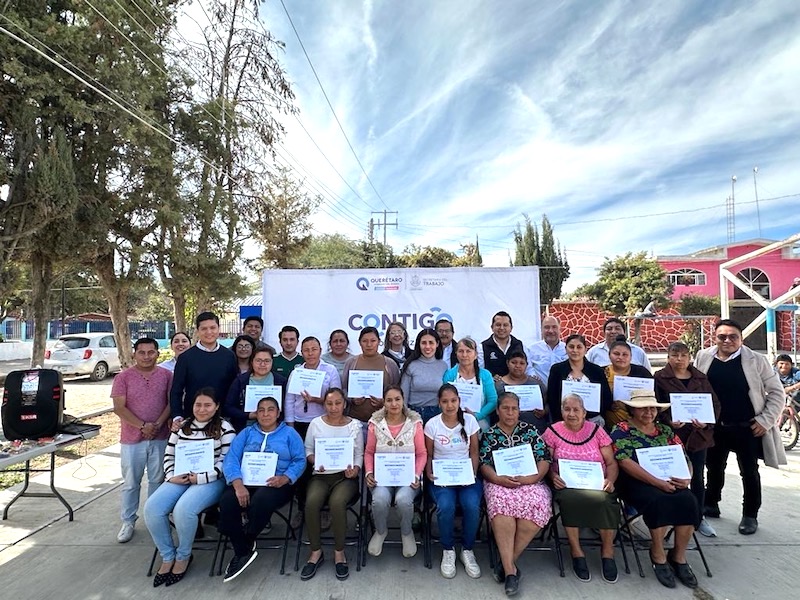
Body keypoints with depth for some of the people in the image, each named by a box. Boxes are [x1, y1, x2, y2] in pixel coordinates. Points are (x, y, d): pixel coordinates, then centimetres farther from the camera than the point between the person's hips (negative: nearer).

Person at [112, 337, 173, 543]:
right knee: (130, 483, 9)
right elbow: (119, 407, -8)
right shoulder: (123, 377, -3)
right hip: (132, 439, -1)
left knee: (157, 480, 11)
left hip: (160, 438, 1)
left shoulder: (166, 375, 1)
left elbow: (172, 402, 0)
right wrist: (142, 426, -16)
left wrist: (158, 424, -13)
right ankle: (128, 522, 22)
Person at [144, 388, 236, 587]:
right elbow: (169, 455, 16)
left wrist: (201, 477, -15)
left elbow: (227, 460, -8)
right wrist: (171, 476, -2)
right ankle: (167, 556, 2)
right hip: (180, 479, 6)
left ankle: (183, 557, -2)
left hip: (211, 480, -5)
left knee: (183, 509, -31)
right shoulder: (182, 426, 13)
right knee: (152, 507, -19)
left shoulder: (224, 428, -3)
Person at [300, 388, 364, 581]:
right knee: (311, 502, -29)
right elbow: (307, 449, 11)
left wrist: (355, 469, -14)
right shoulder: (316, 423, 6)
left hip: (345, 476, -1)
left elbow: (360, 454, 6)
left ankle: (339, 552, -9)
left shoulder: (354, 425, 4)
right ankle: (316, 551, -7)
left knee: (337, 502, -32)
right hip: (321, 475, 2)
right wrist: (315, 462, -9)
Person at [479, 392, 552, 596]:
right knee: (502, 504, -35)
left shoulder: (530, 430, 12)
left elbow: (544, 459, 5)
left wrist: (531, 478, -12)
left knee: (535, 505, -32)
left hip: (530, 482, 1)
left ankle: (507, 563, -17)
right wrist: (498, 479, -16)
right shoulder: (490, 434, 10)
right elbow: (484, 465, 3)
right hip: (500, 483, -1)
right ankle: (510, 568, -26)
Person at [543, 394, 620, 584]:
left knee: (605, 500, -32)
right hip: (567, 486, -1)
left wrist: (610, 480, -10)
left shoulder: (596, 430, 9)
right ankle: (576, 551, -15)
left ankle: (607, 550, -8)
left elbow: (612, 463, 9)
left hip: (597, 485, 1)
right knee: (569, 499, -35)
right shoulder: (552, 431, 5)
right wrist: (553, 476, -17)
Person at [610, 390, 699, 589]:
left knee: (688, 501, -24)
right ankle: (658, 554, -9)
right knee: (660, 501, -32)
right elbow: (626, 462, -13)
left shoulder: (665, 430, 15)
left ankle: (679, 556, -6)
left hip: (669, 482, 5)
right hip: (637, 482, -5)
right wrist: (657, 482, -20)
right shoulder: (621, 430, -2)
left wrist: (686, 478, -11)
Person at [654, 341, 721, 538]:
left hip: (698, 434, 3)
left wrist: (707, 422, -11)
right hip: (672, 434, -3)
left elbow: (715, 404, 6)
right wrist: (669, 421, -21)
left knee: (697, 477, 12)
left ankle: (699, 517, 26)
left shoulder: (701, 378, 8)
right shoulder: (660, 378, -3)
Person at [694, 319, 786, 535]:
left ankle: (750, 515, 27)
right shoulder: (703, 358, -3)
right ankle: (710, 505, 35)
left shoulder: (756, 360, -9)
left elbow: (777, 392, -4)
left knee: (749, 472, 10)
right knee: (714, 468, 17)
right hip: (715, 427, 3)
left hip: (748, 428, -2)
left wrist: (765, 420, -10)